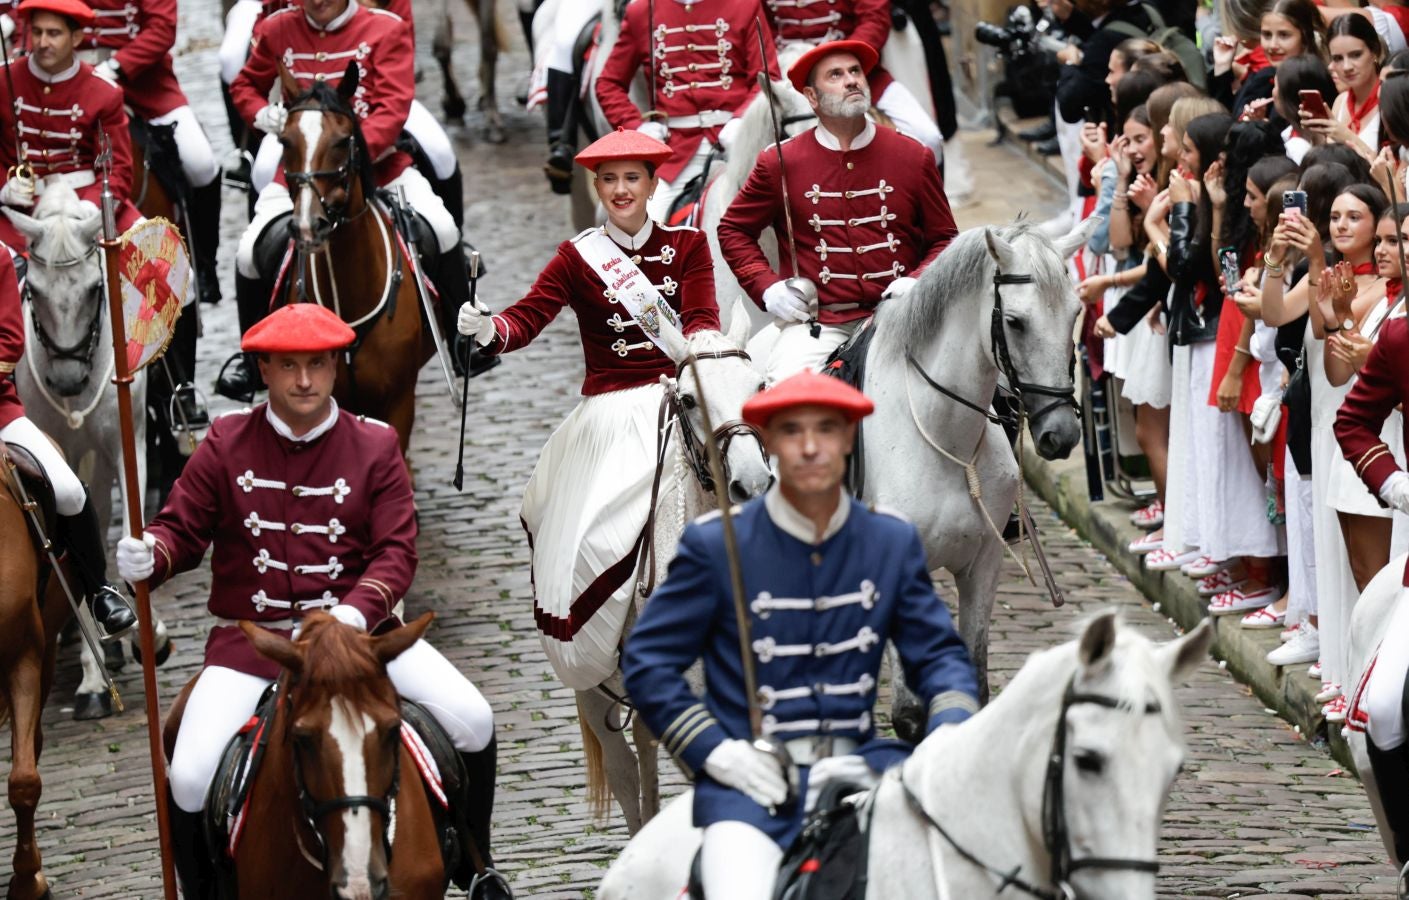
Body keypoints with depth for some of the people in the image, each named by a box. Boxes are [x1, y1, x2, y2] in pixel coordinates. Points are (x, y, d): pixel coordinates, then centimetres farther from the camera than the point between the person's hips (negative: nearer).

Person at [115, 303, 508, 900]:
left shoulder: (375, 447, 3)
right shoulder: (226, 443, 3)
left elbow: (397, 551, -4)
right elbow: (182, 527, 4)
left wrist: (355, 613, -22)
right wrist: (150, 557, -21)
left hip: (358, 624, 1)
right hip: (250, 634, -1)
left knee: (471, 722, -14)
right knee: (190, 779, -21)